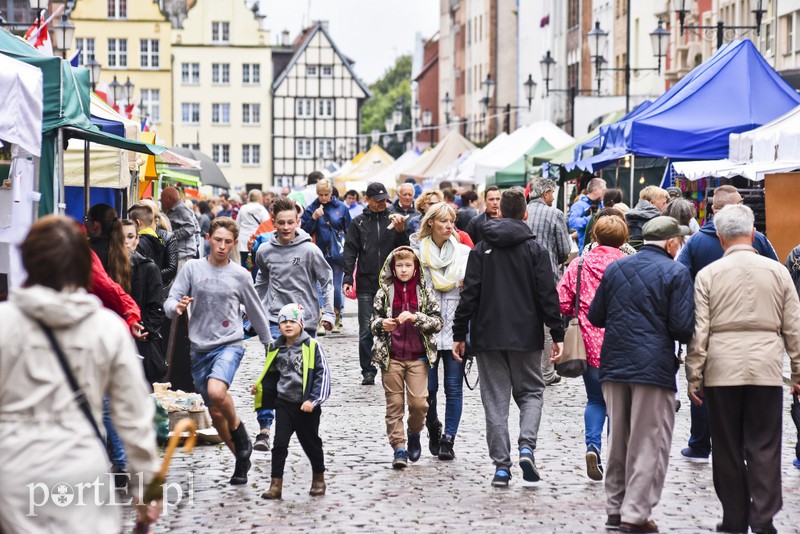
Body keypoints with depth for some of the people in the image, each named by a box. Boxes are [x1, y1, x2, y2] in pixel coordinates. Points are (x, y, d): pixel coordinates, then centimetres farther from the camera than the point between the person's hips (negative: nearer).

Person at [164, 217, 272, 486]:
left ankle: (239, 431, -3)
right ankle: (242, 458, 26)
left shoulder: (240, 275, 1)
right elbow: (169, 302, -1)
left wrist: (269, 343, 19)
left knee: (216, 391, -30)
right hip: (200, 349, 3)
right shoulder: (192, 268, 3)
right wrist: (177, 307, -25)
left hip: (229, 345, -3)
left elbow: (255, 312, 13)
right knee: (215, 412, 8)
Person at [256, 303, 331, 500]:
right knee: (280, 443, -5)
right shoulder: (275, 348, 4)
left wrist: (313, 400, -15)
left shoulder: (312, 346, -9)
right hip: (284, 403, 3)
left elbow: (323, 375, -9)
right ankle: (276, 485, -2)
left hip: (306, 405, -3)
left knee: (311, 443, 12)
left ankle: (318, 478, 32)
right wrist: (260, 388, 7)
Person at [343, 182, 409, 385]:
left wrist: (400, 231, -12)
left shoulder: (393, 220, 8)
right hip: (366, 285, 0)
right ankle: (368, 371, 7)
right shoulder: (358, 223, 8)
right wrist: (348, 278, -5)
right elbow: (350, 252, 5)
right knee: (366, 330, 0)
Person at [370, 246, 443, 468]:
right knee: (394, 403, 1)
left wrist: (415, 318, -15)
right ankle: (399, 447, 7)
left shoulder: (425, 291, 4)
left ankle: (414, 433, 21)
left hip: (418, 356, -1)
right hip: (391, 356, 1)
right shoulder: (385, 292, 6)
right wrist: (382, 324, -13)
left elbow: (437, 321, 0)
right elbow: (373, 321, 10)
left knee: (419, 401, -7)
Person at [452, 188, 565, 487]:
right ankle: (526, 446, -9)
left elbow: (470, 295, 0)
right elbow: (548, 295, -4)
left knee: (495, 400, 6)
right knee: (531, 391, 14)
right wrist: (557, 334, 1)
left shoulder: (480, 250, 2)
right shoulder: (535, 249, -2)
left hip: (488, 338, 1)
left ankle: (501, 465, 2)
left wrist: (459, 334, 4)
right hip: (527, 338, -1)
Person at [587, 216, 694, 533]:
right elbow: (683, 327, -13)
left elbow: (595, 317, 12)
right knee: (649, 445, 1)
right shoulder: (675, 273, -8)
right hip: (654, 368, -5)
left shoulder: (615, 269, 8)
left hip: (614, 366, 6)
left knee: (618, 441, 16)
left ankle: (616, 508, 23)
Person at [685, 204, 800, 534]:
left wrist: (694, 377, 3)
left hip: (722, 371, -1)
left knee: (728, 448, 8)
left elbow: (698, 331, -3)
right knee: (764, 448, 3)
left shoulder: (708, 275, -2)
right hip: (766, 370, 1)